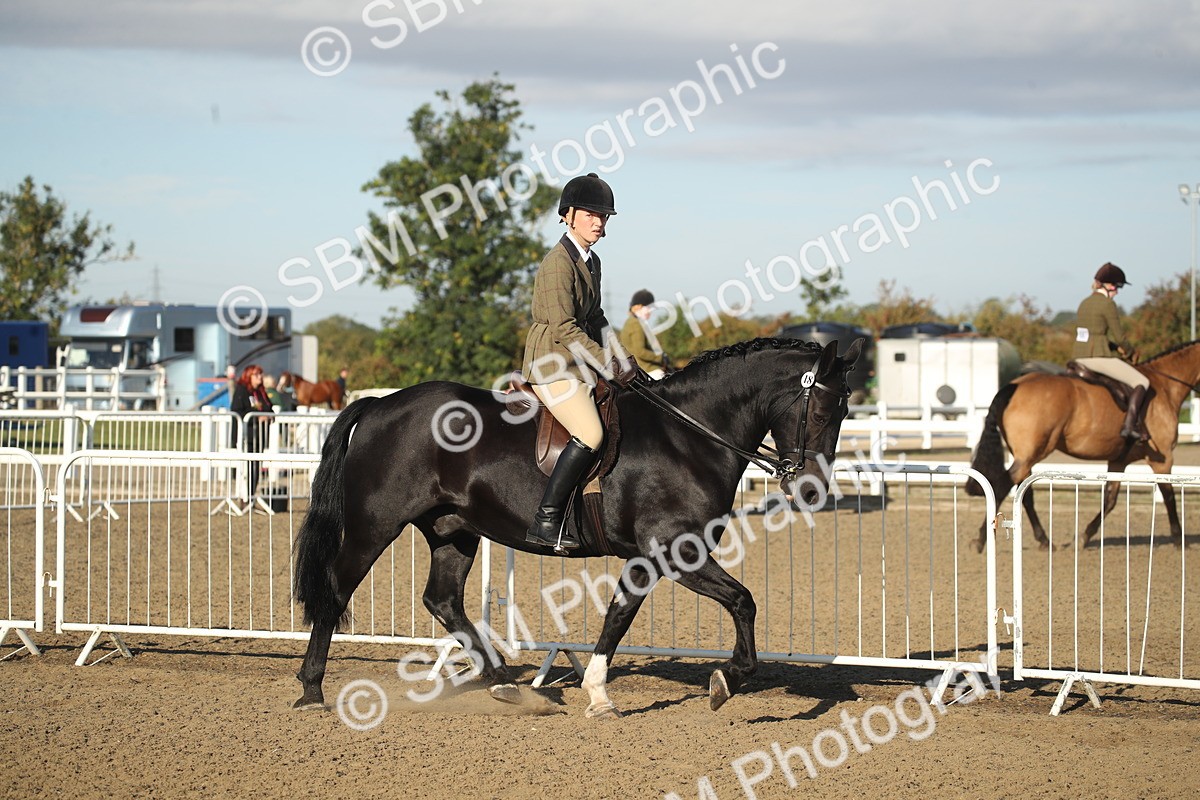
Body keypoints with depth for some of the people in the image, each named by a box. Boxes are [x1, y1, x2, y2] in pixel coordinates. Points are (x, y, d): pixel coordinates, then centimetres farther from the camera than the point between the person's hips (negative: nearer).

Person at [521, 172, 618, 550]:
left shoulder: (592, 262, 15)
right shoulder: (558, 263, -14)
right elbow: (563, 327, -20)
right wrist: (607, 362, -21)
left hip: (580, 365, 10)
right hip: (552, 365, -10)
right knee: (590, 435, -24)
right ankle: (546, 520, -23)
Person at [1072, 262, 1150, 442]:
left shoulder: (1084, 304, 16)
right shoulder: (1108, 305, -10)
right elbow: (1119, 336, -9)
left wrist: (1116, 347, 18)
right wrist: (1129, 351, 10)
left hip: (1080, 358, 9)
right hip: (1099, 358, -9)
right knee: (1141, 382, -2)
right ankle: (1130, 425, -15)